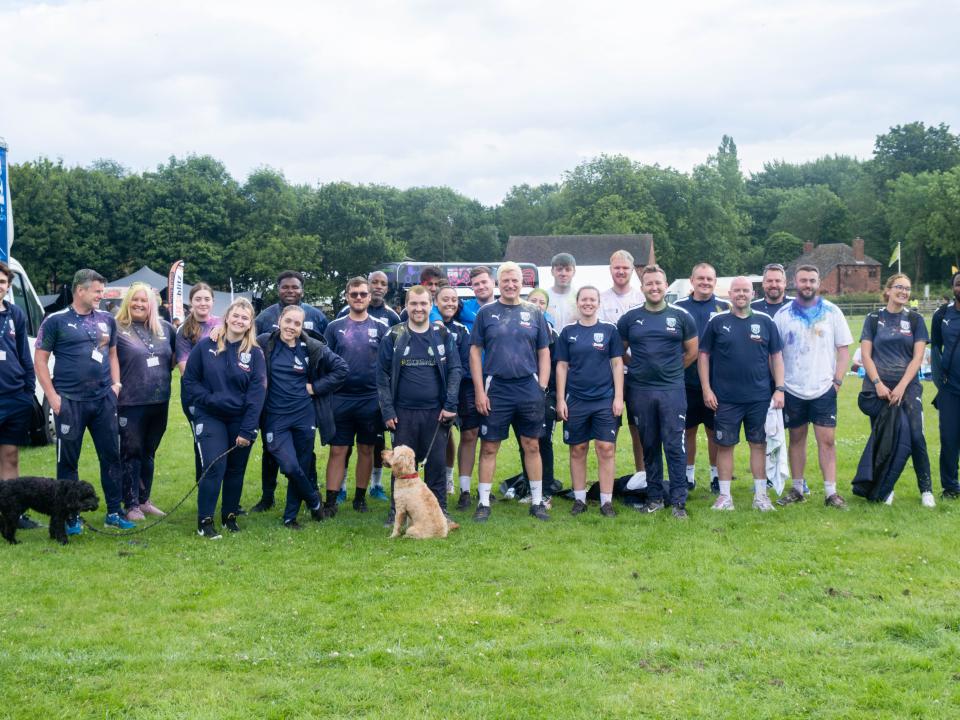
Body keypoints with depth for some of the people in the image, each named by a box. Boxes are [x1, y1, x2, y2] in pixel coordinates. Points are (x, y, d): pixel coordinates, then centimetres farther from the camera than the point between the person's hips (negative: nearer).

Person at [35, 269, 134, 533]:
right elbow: (40, 359, -3)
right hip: (70, 401, -4)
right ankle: (71, 517, 11)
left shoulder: (107, 320, 10)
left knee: (111, 456, 6)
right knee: (68, 460, 2)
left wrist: (116, 384, 7)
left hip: (104, 399, 4)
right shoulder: (56, 321, -3)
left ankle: (114, 512, 16)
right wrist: (52, 396, -9)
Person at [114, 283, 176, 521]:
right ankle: (131, 505, 8)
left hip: (160, 402, 5)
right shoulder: (117, 329, -6)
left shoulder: (165, 328, 10)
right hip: (130, 403, -5)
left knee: (148, 453, 15)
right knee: (131, 453, 1)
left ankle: (144, 500, 25)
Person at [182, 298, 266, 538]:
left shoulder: (255, 353, -1)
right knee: (214, 466, -13)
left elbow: (257, 393, -5)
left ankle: (230, 516, 26)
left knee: (236, 470, 9)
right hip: (210, 418, -2)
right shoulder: (205, 346, -3)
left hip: (241, 420, 2)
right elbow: (189, 380, 3)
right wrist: (208, 399, -14)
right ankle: (204, 520, -3)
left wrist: (247, 431, -10)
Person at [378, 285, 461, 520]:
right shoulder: (393, 336, 1)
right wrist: (387, 410, -5)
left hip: (435, 412, 0)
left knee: (436, 463, 4)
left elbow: (455, 370, 2)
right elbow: (383, 374, 1)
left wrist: (450, 405, -6)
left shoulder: (443, 335, 4)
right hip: (403, 413, 0)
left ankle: (440, 511, 15)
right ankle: (397, 513, 15)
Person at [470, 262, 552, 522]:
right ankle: (484, 503, 9)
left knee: (532, 446, 6)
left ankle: (537, 501, 14)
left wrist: (542, 388, 1)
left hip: (529, 389, 1)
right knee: (489, 447, 2)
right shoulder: (486, 313, 4)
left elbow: (544, 353, 10)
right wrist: (479, 391, -4)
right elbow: (475, 351, 3)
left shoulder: (534, 313, 8)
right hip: (495, 389, -1)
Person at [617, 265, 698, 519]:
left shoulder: (681, 316, 3)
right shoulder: (630, 318, 6)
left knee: (674, 446, -4)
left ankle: (679, 501, 0)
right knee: (649, 446, 9)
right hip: (640, 391, 2)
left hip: (672, 390, -2)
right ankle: (655, 497, 18)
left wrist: (671, 370, 9)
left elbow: (692, 351, 11)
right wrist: (639, 367, 8)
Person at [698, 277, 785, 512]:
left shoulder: (765, 322, 6)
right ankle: (725, 495, 12)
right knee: (725, 445, 3)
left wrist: (779, 389, 1)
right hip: (725, 398, -1)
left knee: (759, 444, 6)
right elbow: (703, 355, 4)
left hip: (760, 397, 1)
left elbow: (776, 356, 8)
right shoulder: (717, 322, 2)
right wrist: (707, 389, -3)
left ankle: (761, 495, 14)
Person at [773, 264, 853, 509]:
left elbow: (844, 348, 5)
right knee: (796, 439, 9)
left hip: (824, 389, -1)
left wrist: (837, 380, -4)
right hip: (792, 390, 1)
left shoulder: (832, 312, 3)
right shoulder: (783, 315, 3)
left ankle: (831, 492, 1)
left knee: (827, 440, -3)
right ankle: (797, 489, 18)